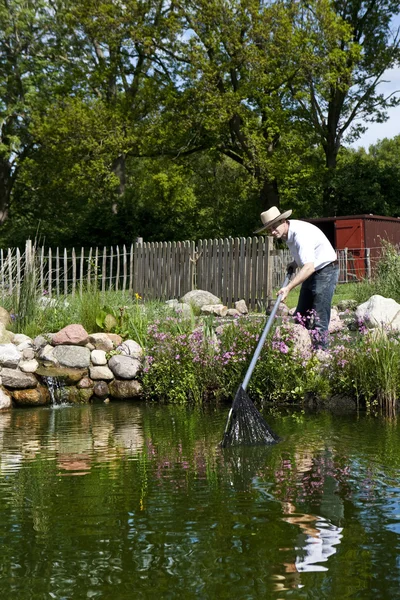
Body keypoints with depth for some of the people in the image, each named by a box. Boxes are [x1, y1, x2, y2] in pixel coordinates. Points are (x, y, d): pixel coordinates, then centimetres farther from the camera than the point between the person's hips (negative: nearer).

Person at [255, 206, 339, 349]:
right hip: (311, 273, 10)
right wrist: (295, 263, 5)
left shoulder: (300, 233, -30)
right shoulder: (285, 232, -1)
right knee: (300, 316, 10)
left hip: (326, 270, -10)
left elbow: (309, 267, -41)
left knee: (320, 318, -15)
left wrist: (288, 287, -48)